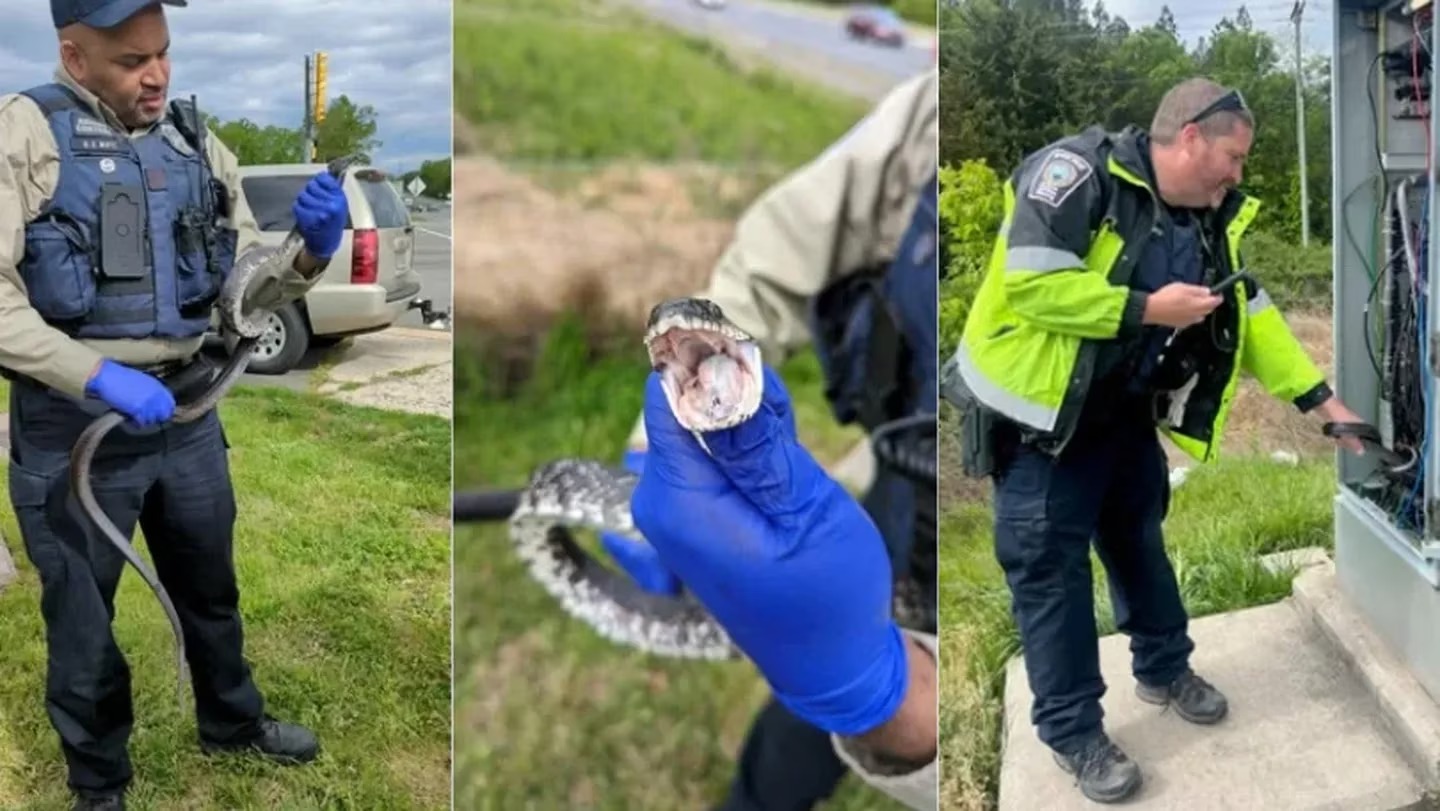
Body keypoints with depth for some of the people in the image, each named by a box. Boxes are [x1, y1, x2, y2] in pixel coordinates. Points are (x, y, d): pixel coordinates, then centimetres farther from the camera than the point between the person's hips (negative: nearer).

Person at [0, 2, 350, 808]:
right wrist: (99, 376, -26)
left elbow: (249, 282, 9)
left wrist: (313, 252, -12)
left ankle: (233, 721, 47)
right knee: (82, 616, 13)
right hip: (73, 422, -4)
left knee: (211, 586, 23)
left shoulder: (197, 144, 5)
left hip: (186, 407, 5)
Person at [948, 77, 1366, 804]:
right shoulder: (1077, 173, -24)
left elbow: (1250, 315, 6)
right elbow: (1030, 283, -32)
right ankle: (1073, 732, 14)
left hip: (1125, 413, 8)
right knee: (1051, 570, 1)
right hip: (1038, 417, -7)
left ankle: (1164, 668, 43)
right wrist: (1148, 309, -25)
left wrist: (1321, 400, 1)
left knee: (1139, 542, 21)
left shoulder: (1209, 220, 2)